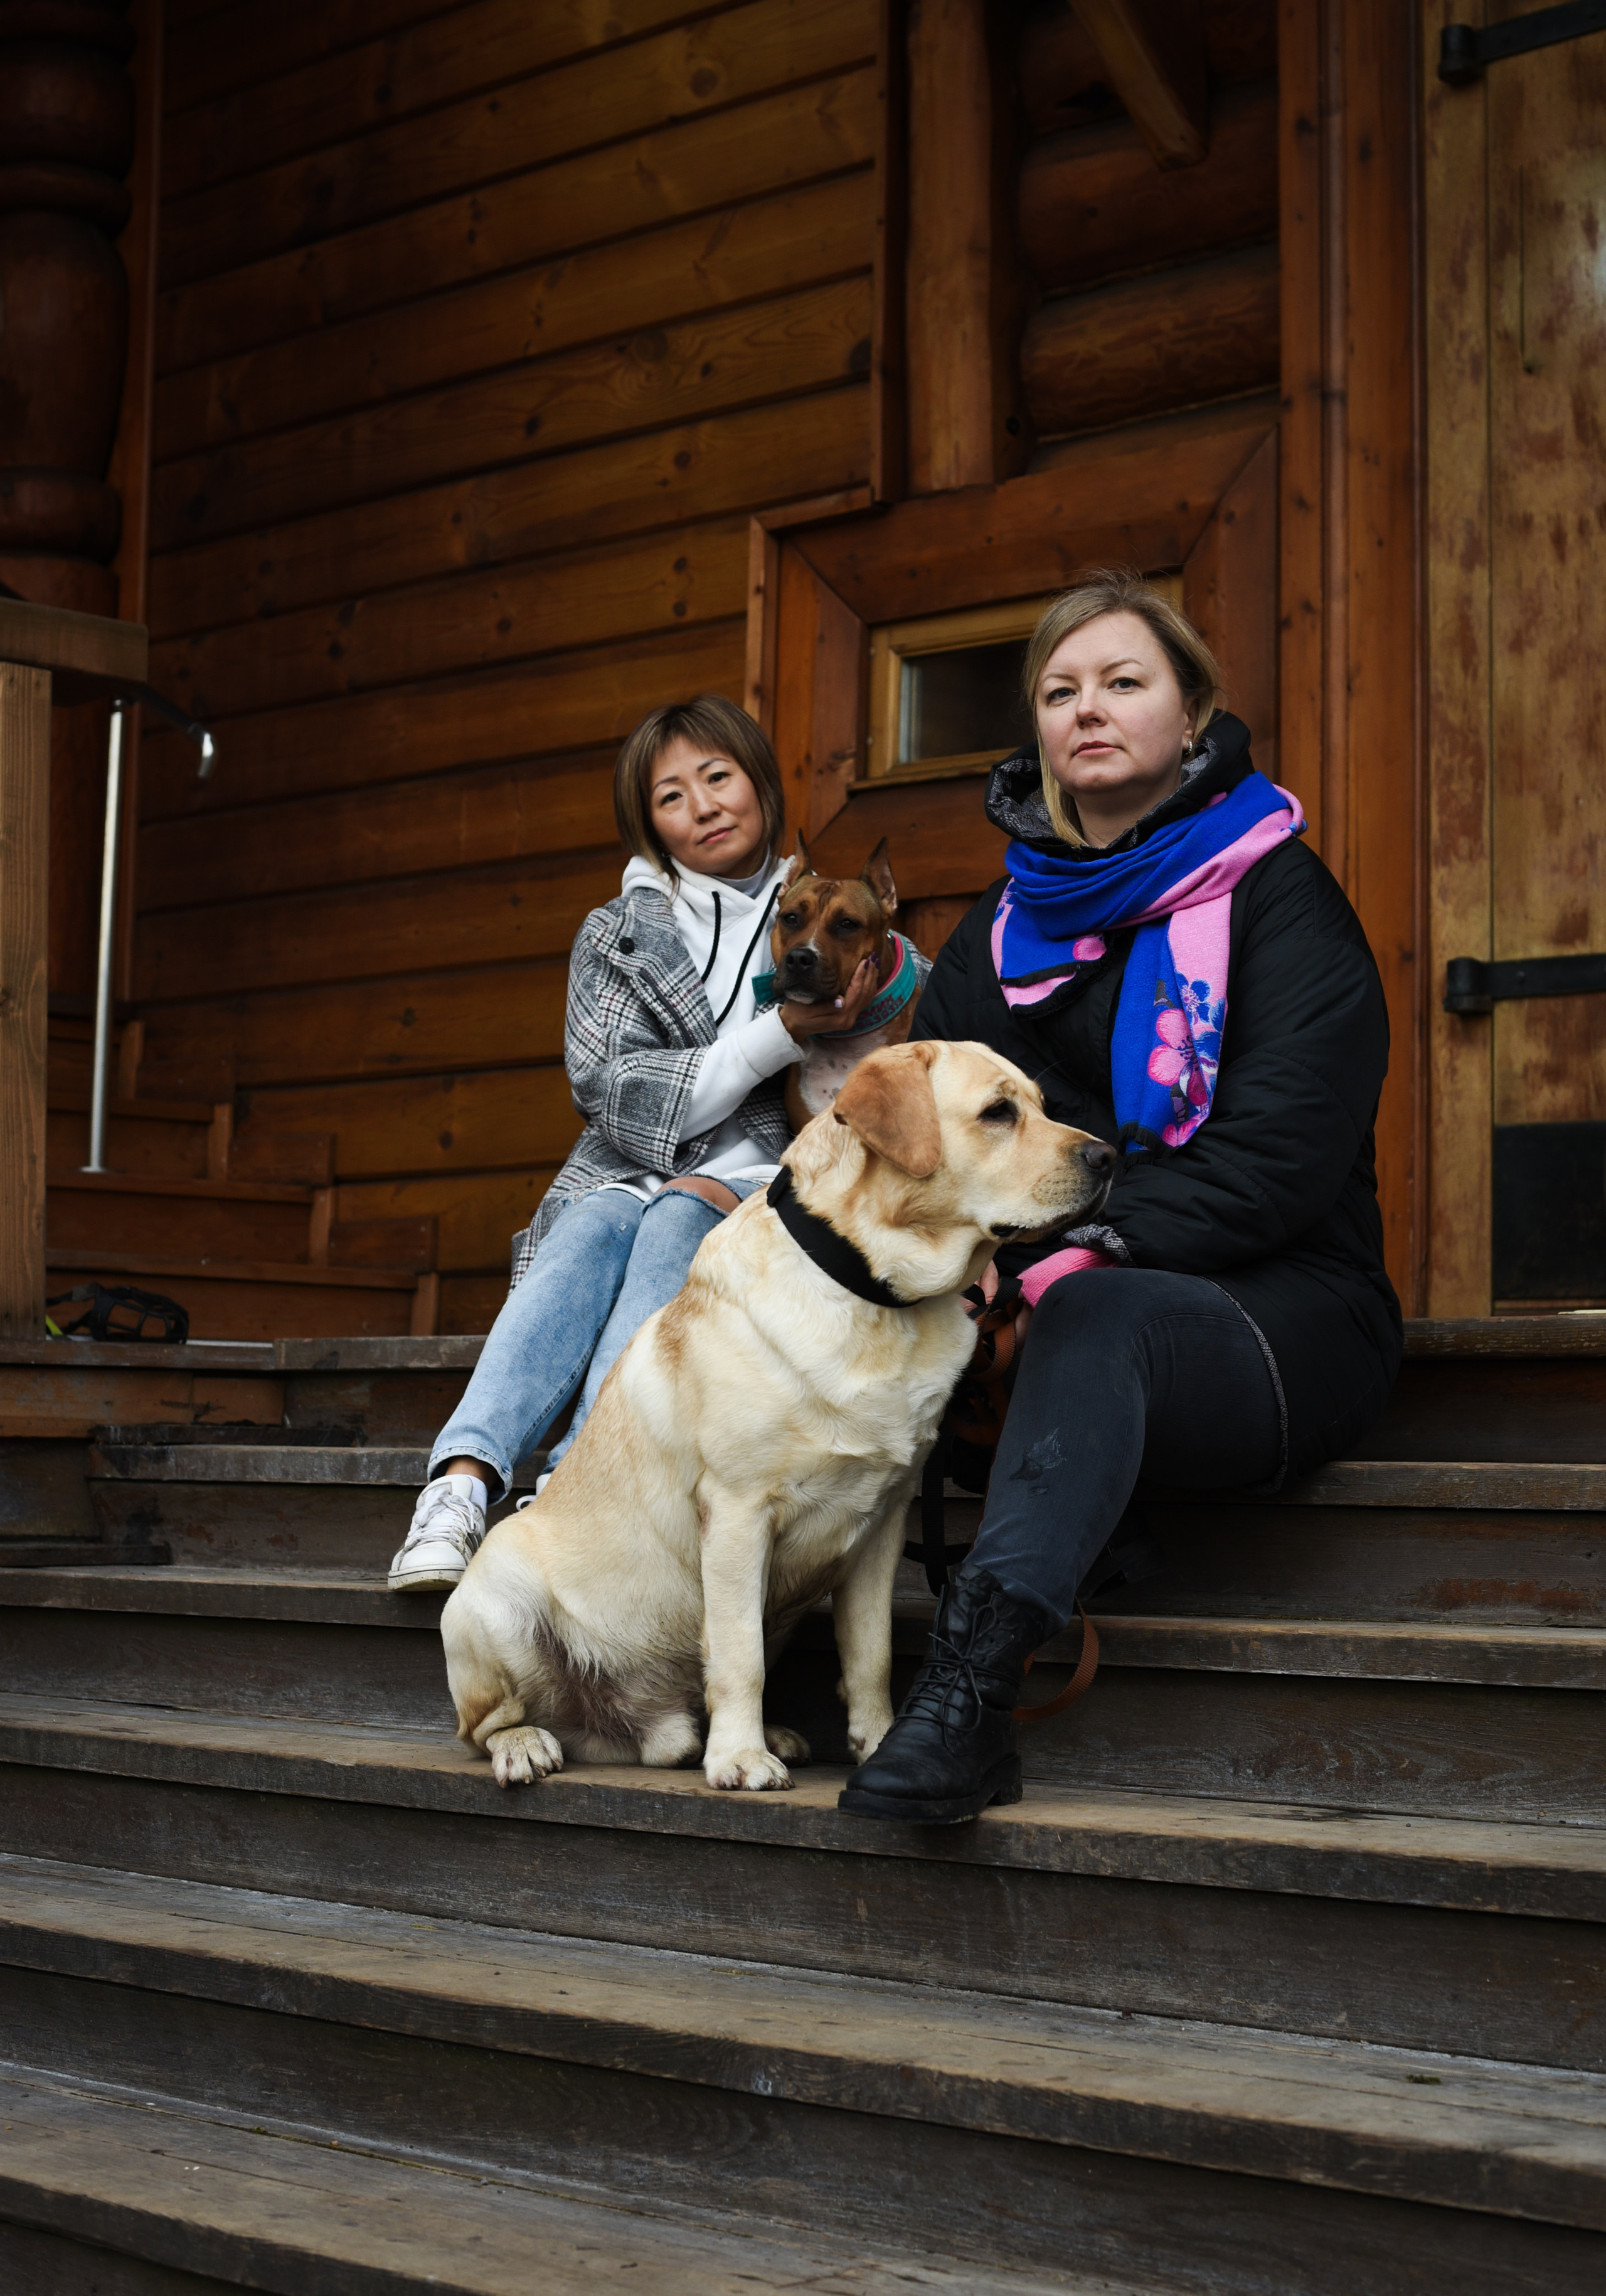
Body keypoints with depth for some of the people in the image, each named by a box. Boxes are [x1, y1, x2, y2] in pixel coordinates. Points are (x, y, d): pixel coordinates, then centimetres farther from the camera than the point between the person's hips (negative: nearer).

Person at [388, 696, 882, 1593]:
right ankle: (464, 1483, -52)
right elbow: (611, 1092, -1)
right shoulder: (617, 935, 15)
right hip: (627, 1179, 1)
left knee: (675, 1224, -33)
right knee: (585, 1239, -32)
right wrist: (777, 1038, -13)